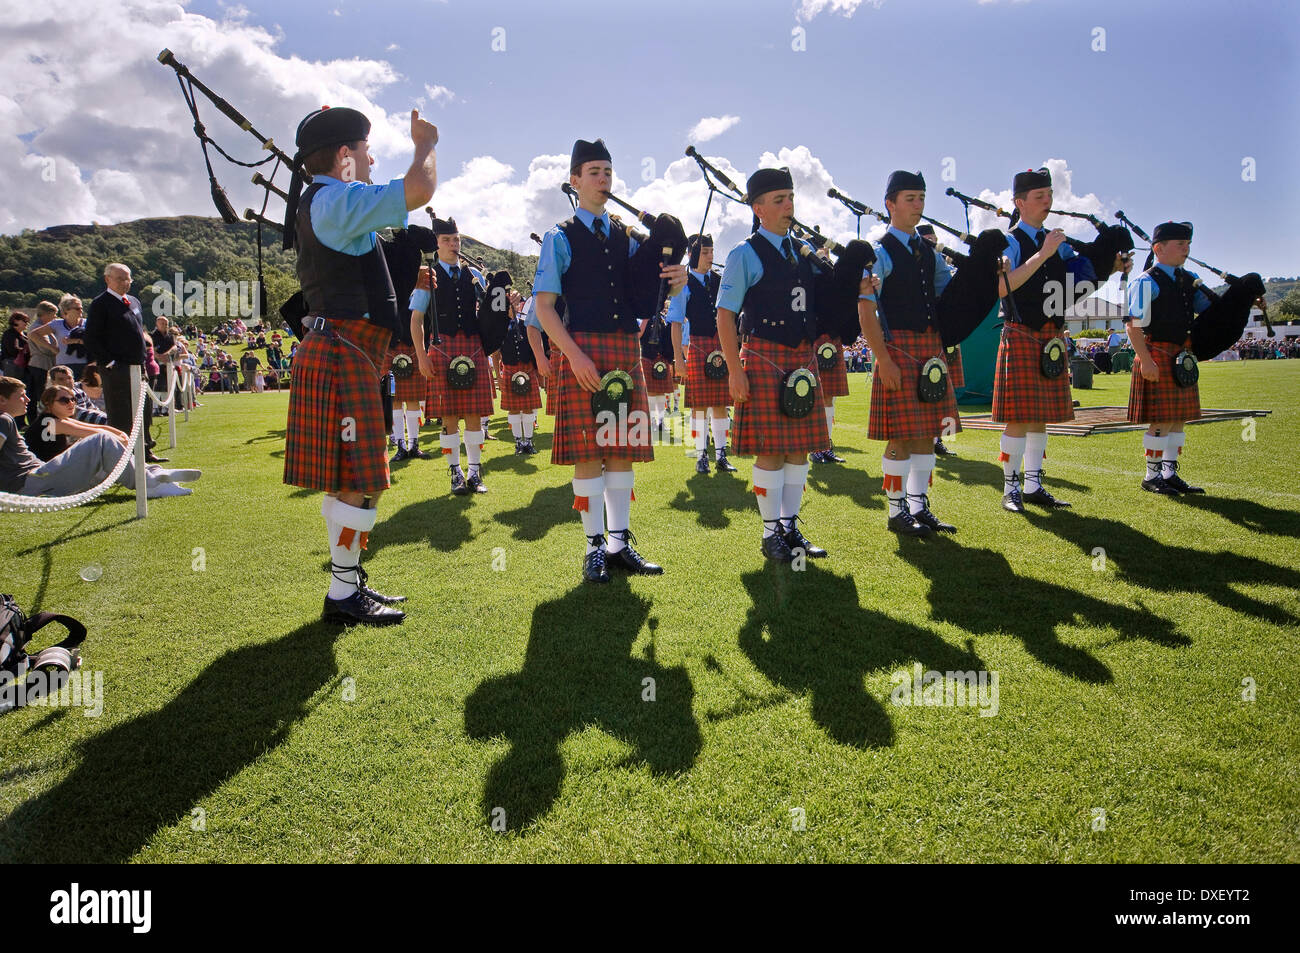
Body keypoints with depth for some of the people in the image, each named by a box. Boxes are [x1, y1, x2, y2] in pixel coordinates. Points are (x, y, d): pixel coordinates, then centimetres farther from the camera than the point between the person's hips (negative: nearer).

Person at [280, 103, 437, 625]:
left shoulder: (318, 201, 20)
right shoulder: (338, 200, -12)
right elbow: (418, 190, -20)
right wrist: (425, 144, 0)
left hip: (334, 351, 11)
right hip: (344, 354, -11)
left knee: (343, 479, 13)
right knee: (356, 481, -7)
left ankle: (348, 582, 22)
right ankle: (343, 596, 1)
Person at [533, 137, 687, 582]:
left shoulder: (626, 238, 18)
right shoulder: (560, 238, 4)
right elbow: (544, 305, -4)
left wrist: (673, 279, -7)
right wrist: (575, 355, -17)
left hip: (626, 350, 5)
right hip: (583, 350, -5)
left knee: (624, 448, 5)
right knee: (588, 450, -4)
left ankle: (620, 542, 13)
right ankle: (595, 547, 6)